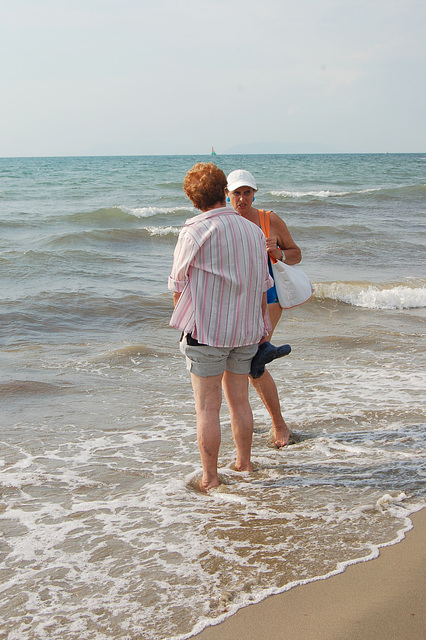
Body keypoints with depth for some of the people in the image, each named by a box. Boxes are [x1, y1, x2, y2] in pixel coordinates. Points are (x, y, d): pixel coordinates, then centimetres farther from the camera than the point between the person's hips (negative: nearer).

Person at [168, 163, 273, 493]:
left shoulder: (195, 233, -12)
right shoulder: (254, 231, 6)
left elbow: (178, 285, -4)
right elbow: (262, 285, 12)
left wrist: (183, 318, 14)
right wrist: (263, 325, 22)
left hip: (206, 330, -6)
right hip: (245, 331, 6)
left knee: (207, 407, 1)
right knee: (239, 400, 17)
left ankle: (210, 478, 6)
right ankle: (244, 464, 29)